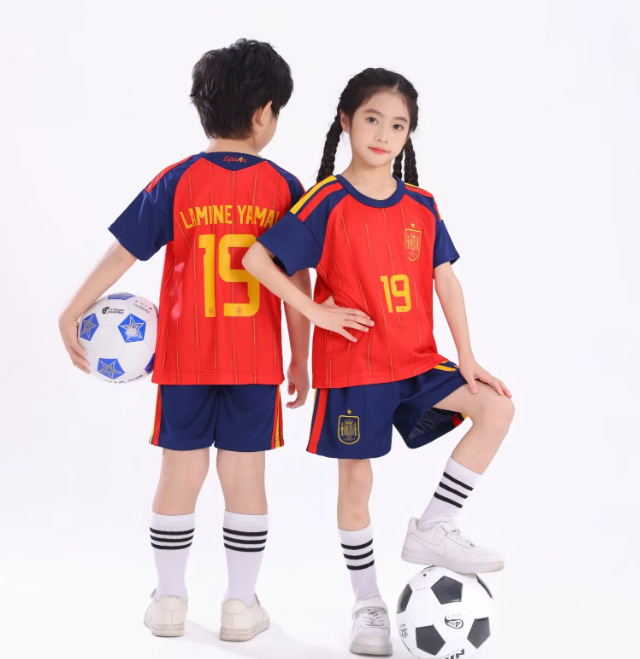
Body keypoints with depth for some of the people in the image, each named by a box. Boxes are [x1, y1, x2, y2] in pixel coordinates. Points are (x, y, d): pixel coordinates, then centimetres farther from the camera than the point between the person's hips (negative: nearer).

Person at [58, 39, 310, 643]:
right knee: (244, 476, 8)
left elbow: (121, 255, -4)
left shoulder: (177, 182, -4)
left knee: (180, 474, 11)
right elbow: (297, 284, -4)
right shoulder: (283, 187, -4)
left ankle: (169, 600, 22)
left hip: (185, 359, 1)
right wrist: (300, 360, 6)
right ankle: (241, 605, 16)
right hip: (256, 362, 0)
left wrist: (71, 314, 6)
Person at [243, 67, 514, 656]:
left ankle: (432, 530, 1)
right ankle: (368, 606, 22)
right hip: (352, 364, -4)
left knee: (497, 407, -10)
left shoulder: (421, 206, 4)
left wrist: (467, 359, -1)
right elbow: (256, 259, -13)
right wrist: (316, 312, -15)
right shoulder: (328, 203, -10)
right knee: (356, 478, 4)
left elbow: (446, 280, 5)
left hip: (415, 359, 5)